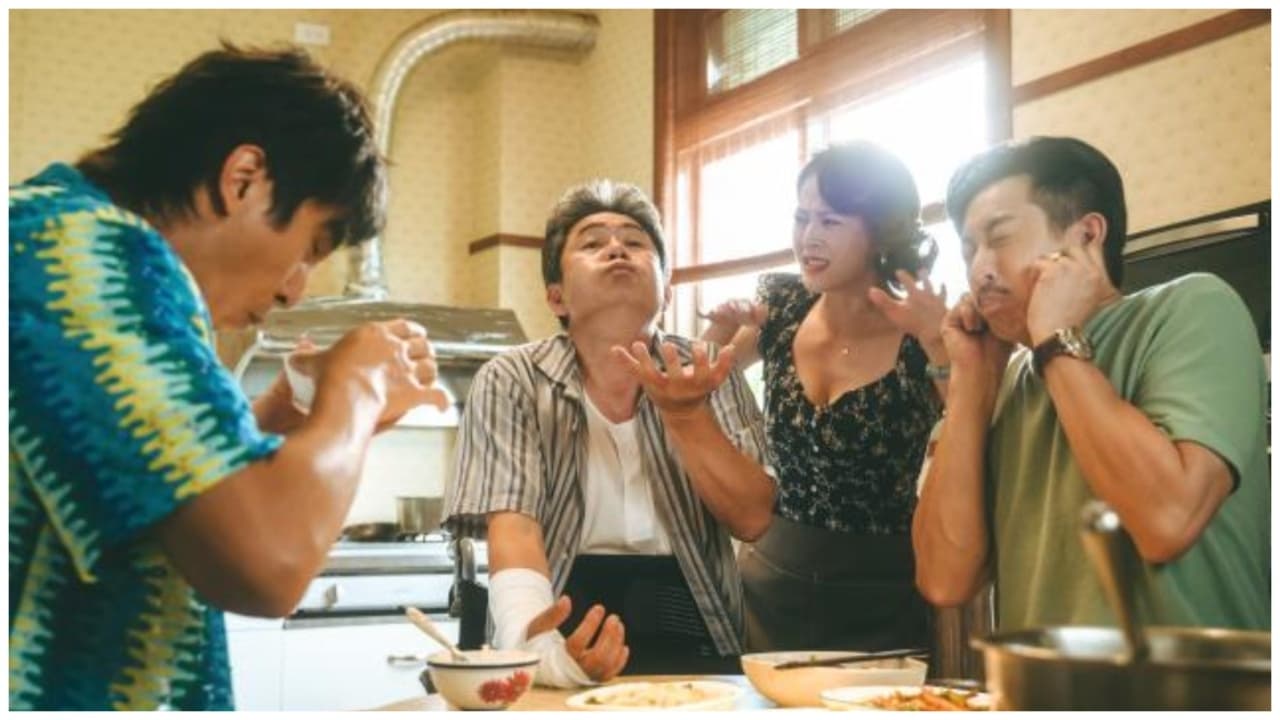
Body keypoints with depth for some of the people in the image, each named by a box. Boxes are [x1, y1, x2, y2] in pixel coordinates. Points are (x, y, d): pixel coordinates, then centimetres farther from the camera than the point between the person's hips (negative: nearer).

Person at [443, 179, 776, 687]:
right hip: (572, 622, -1)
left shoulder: (710, 376, 6)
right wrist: (528, 639, -31)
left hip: (691, 643, 1)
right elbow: (512, 527, -12)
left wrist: (686, 414, -16)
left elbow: (752, 519, -1)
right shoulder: (510, 383, 0)